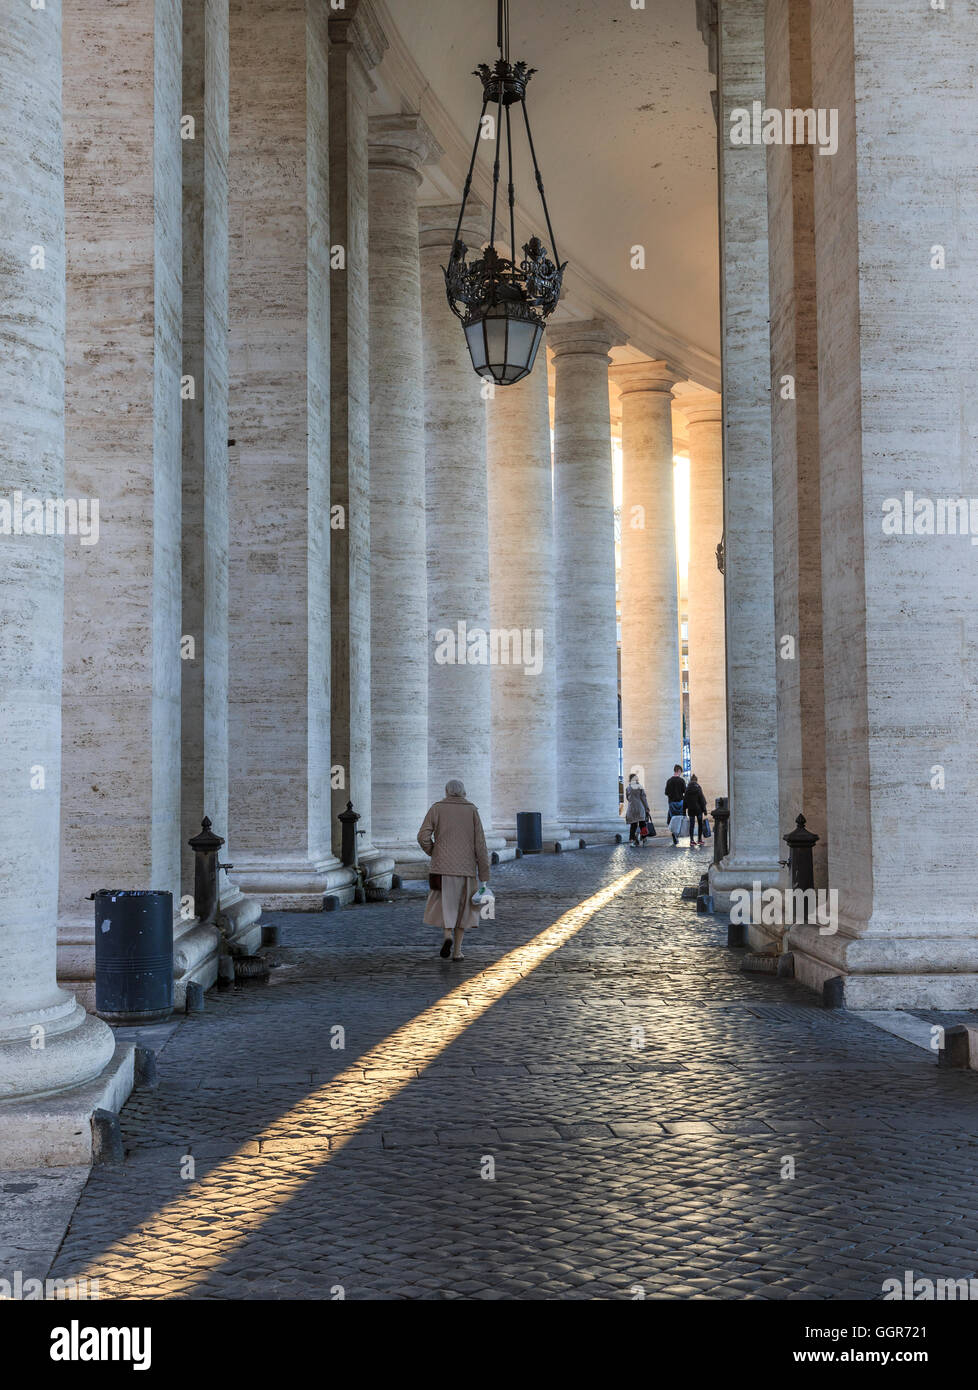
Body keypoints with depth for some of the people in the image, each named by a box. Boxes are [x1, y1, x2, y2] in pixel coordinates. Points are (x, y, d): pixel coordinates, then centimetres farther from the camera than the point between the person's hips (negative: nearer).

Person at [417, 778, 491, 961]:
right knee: (462, 907, 14)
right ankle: (457, 951, 11)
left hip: (443, 865, -1)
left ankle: (447, 935, -21)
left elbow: (423, 836, -8)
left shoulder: (436, 809, 2)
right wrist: (484, 876, 0)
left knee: (444, 904, 7)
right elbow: (480, 844, -2)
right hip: (466, 867, 1)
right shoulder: (472, 811, 3)